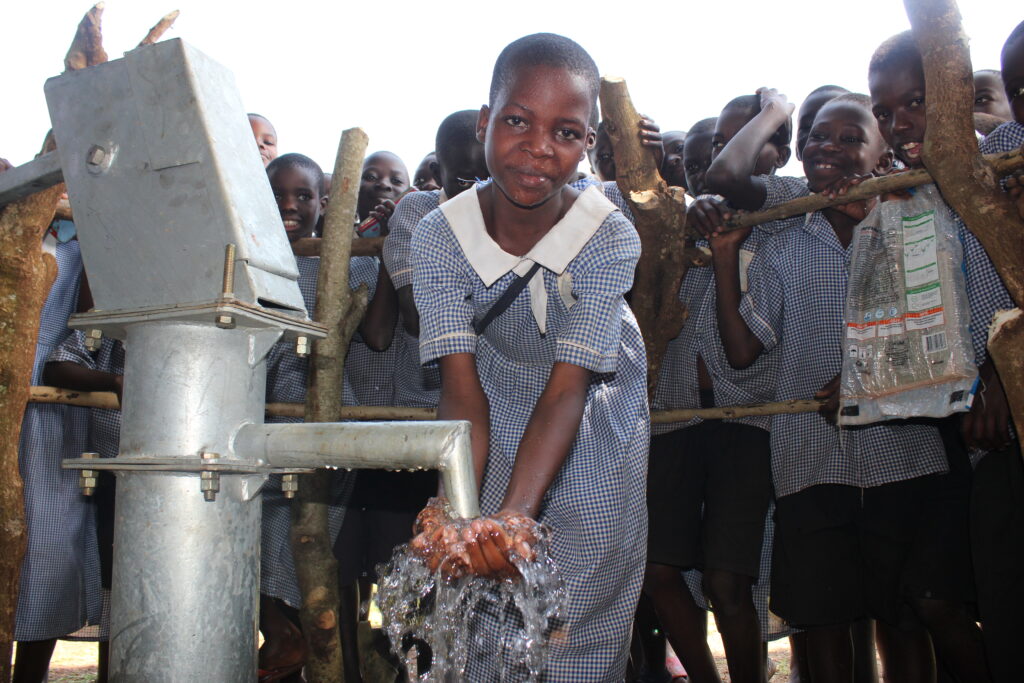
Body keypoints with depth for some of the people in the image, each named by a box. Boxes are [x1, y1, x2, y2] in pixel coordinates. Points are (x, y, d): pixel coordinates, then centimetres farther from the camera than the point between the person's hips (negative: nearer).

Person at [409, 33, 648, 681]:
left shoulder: (610, 236, -27)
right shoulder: (441, 236, -22)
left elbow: (567, 389, -30)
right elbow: (462, 388, -25)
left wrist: (513, 513, -44)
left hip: (593, 426, -1)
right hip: (499, 422, 1)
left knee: (582, 616, -1)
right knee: (483, 604, 2)